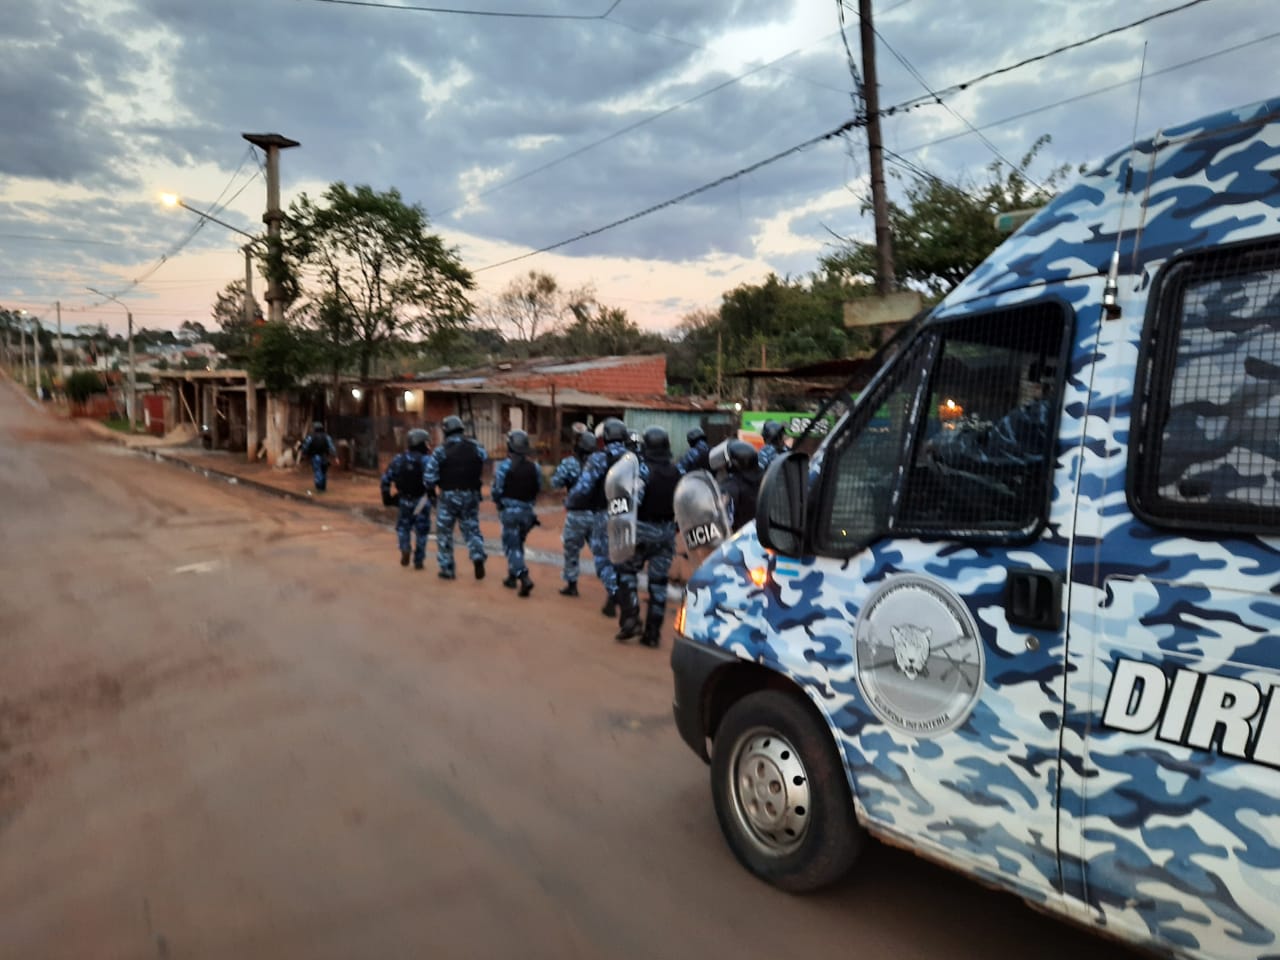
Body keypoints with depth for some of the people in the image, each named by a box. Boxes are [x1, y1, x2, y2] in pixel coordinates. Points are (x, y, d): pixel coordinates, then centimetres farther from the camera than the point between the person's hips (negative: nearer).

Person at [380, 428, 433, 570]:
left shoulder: (398, 459, 1)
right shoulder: (425, 460, -11)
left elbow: (386, 479, 2)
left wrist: (386, 497, 11)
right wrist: (432, 496, -13)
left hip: (404, 500, 2)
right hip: (421, 501, -2)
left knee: (403, 527, 21)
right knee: (421, 531, 9)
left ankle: (405, 549, -2)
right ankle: (418, 560, 10)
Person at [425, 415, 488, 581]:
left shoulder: (440, 451, -8)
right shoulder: (475, 447, 1)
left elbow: (430, 477, -10)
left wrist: (431, 488, 9)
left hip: (448, 496, -2)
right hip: (471, 495, 2)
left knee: (444, 533, 11)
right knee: (472, 529, 13)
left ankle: (447, 569, 14)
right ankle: (478, 557, -11)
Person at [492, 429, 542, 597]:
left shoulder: (504, 466, -13)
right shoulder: (535, 467, -1)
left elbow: (496, 490, -10)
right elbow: (538, 490, 4)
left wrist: (499, 503, 10)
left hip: (509, 510, -4)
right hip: (527, 511, 4)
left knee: (512, 546, 0)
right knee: (518, 544, 21)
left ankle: (524, 577, -17)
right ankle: (512, 576, 30)